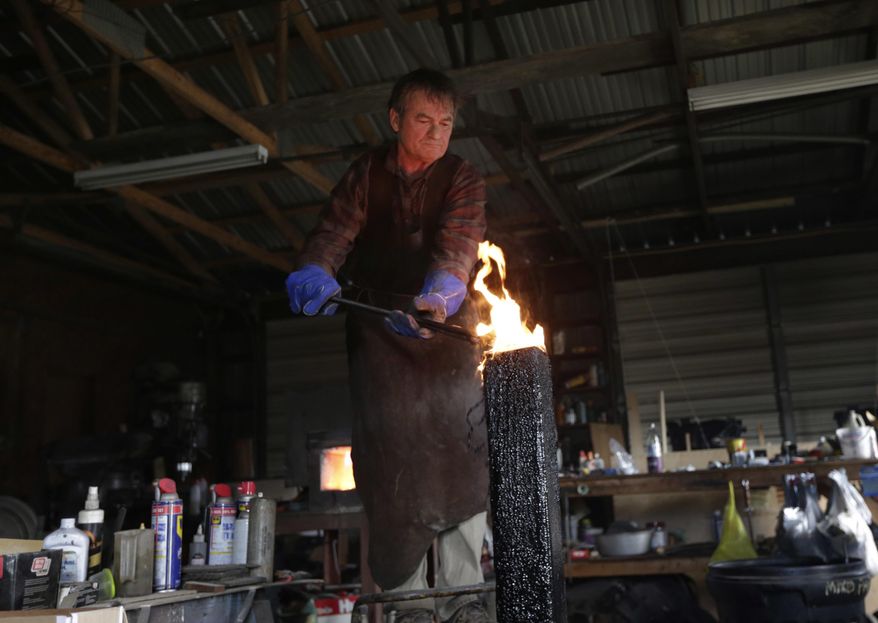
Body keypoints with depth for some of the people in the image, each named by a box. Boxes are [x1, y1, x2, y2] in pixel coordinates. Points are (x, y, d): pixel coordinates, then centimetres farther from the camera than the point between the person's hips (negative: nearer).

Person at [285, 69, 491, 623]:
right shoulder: (366, 174, 9)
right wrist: (317, 274, -31)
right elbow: (336, 229, -8)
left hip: (447, 328, -1)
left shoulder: (463, 178, 3)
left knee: (459, 455, -10)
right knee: (392, 460, -5)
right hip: (379, 333, 1)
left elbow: (459, 240, -16)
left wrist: (438, 294, -37)